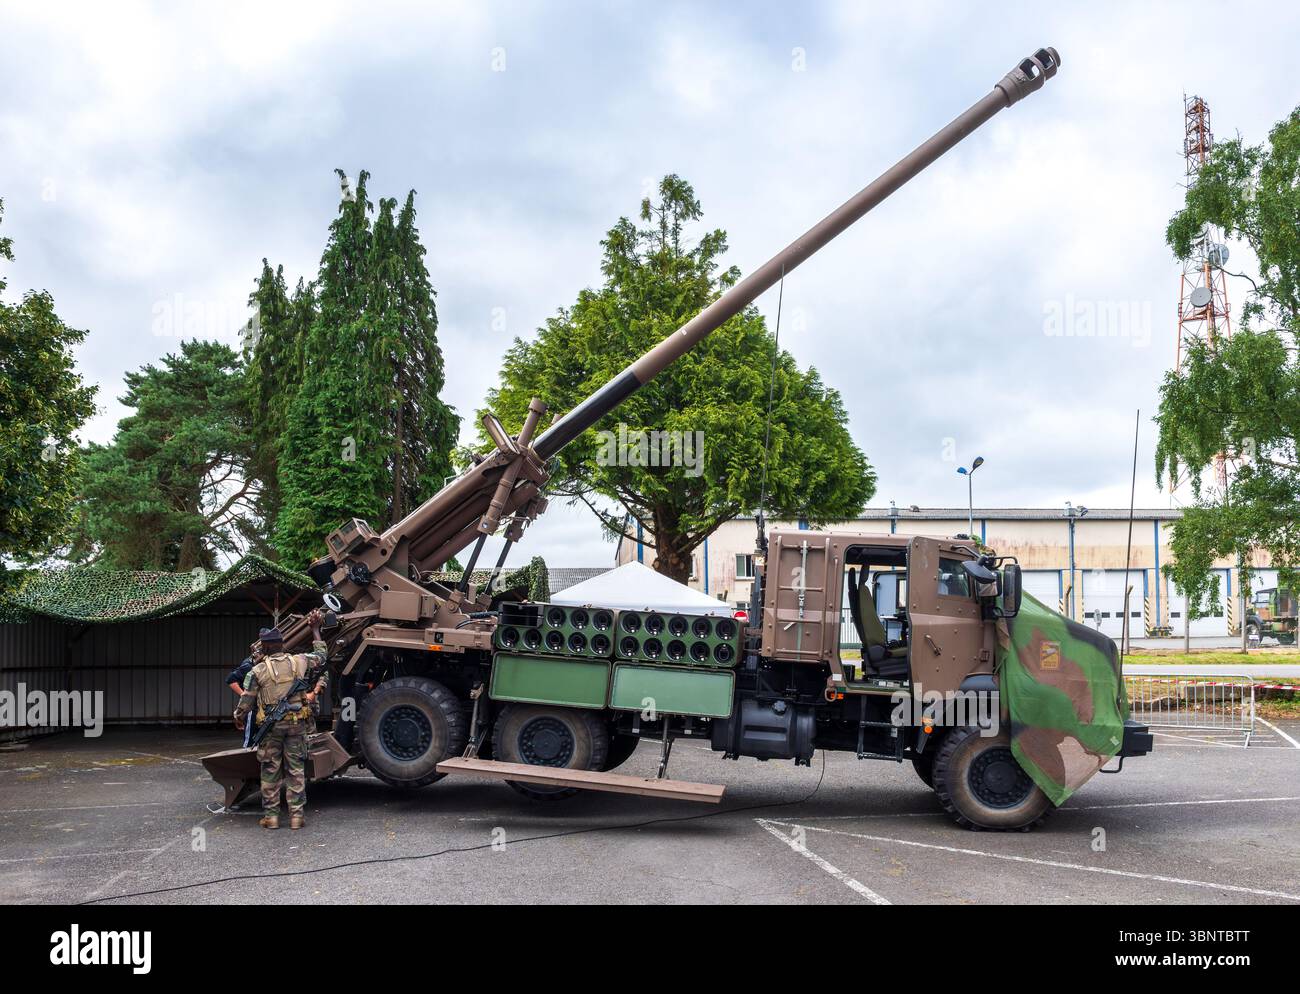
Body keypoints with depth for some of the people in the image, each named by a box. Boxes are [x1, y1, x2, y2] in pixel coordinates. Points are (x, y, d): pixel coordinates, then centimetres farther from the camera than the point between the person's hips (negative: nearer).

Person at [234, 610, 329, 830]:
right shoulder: (299, 661, 1)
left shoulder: (257, 671, -6)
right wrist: (315, 629, 30)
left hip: (270, 725, -2)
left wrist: (239, 719, 18)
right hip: (297, 723, 2)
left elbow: (245, 702, -1)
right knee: (296, 770, 6)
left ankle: (270, 815, 12)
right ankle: (297, 815, 6)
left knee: (270, 770, 9)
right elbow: (320, 655, 21)